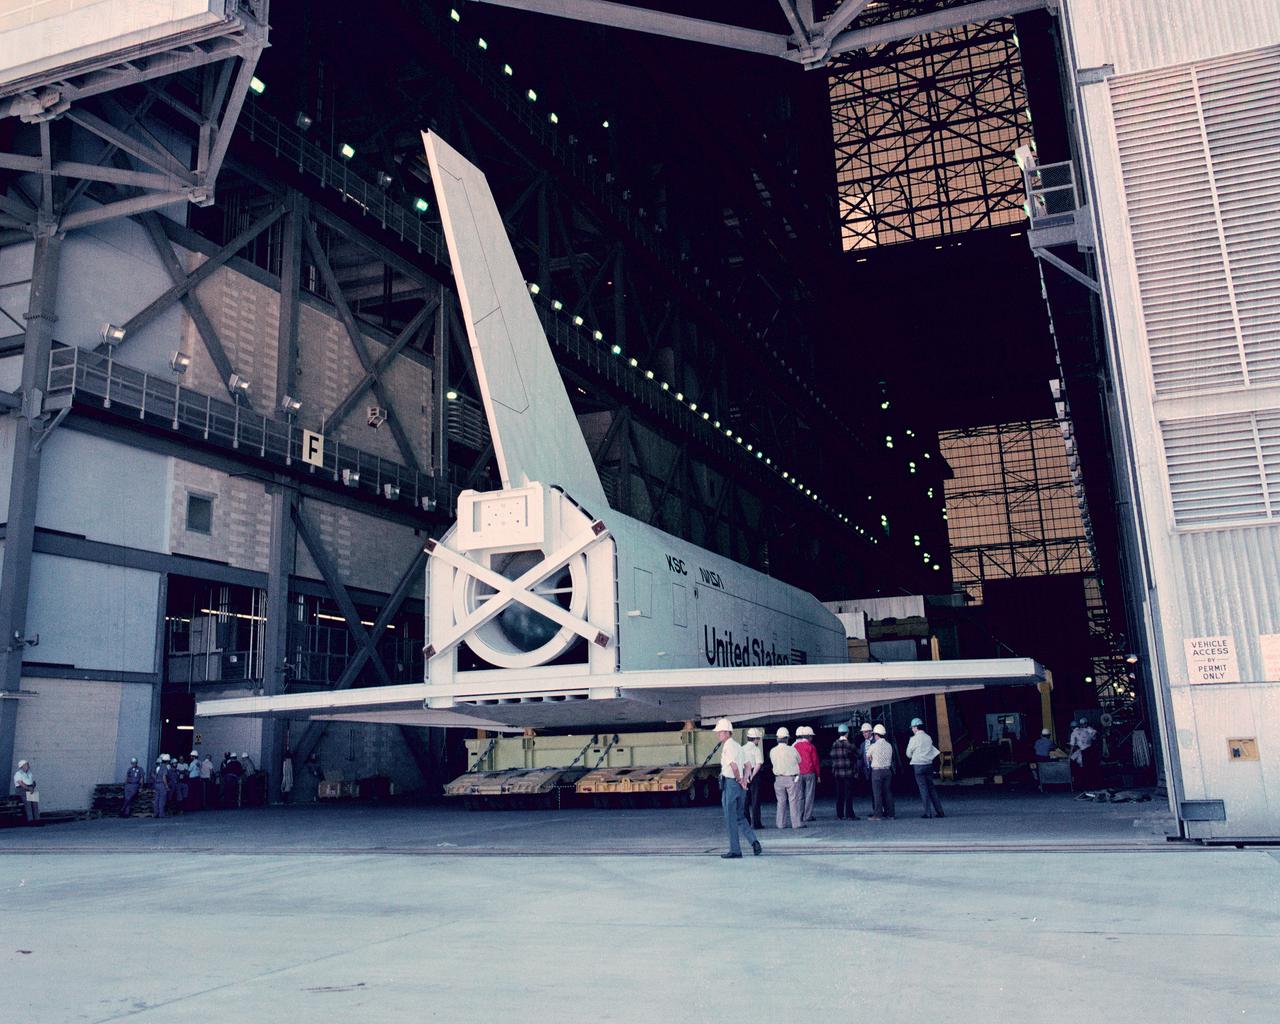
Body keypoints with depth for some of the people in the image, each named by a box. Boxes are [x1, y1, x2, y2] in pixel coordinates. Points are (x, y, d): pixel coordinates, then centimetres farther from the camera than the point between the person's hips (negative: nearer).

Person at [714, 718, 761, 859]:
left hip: (730, 783, -9)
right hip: (740, 785, 9)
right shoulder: (738, 745, 15)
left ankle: (735, 851, 6)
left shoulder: (727, 746, -14)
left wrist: (739, 780, -13)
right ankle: (754, 841, 3)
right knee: (739, 817, 18)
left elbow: (734, 766, -26)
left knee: (730, 819, 1)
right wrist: (743, 780, 11)